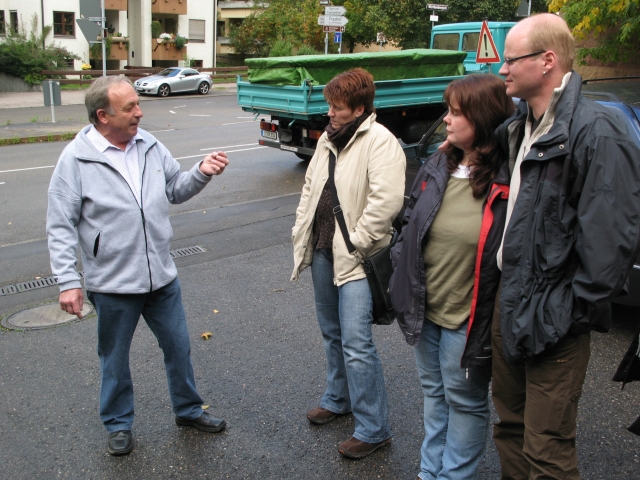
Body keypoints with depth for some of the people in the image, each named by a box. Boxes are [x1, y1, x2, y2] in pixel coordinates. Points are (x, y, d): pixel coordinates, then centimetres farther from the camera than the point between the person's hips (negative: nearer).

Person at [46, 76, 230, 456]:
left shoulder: (151, 146, 0)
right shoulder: (76, 160, -13)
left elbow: (176, 190, 11)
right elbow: (61, 227, -11)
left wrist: (201, 173, -8)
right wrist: (68, 282, -15)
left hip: (162, 276, 4)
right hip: (112, 284, -4)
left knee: (179, 347, 17)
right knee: (115, 358, 15)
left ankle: (189, 410, 39)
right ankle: (119, 424, 37)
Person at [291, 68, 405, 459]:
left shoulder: (380, 142, -15)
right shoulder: (330, 137, 13)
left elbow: (387, 200, -24)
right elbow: (310, 187, 20)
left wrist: (356, 243, -19)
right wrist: (301, 232, 11)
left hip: (355, 257, -9)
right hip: (323, 250, 9)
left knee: (356, 342, -9)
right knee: (332, 332, 21)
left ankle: (374, 428, 5)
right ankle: (339, 398, 41)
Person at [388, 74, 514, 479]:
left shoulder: (507, 183, -18)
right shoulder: (437, 167, 0)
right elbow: (409, 226, 8)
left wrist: (494, 325, -16)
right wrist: (403, 285, 6)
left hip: (467, 321, -6)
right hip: (424, 311, 6)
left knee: (464, 401, 14)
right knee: (434, 392, 23)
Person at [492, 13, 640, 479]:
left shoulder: (596, 131, -18)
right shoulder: (520, 127, 10)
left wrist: (576, 309, -17)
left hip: (553, 320, -8)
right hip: (509, 301, 8)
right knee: (510, 426, 22)